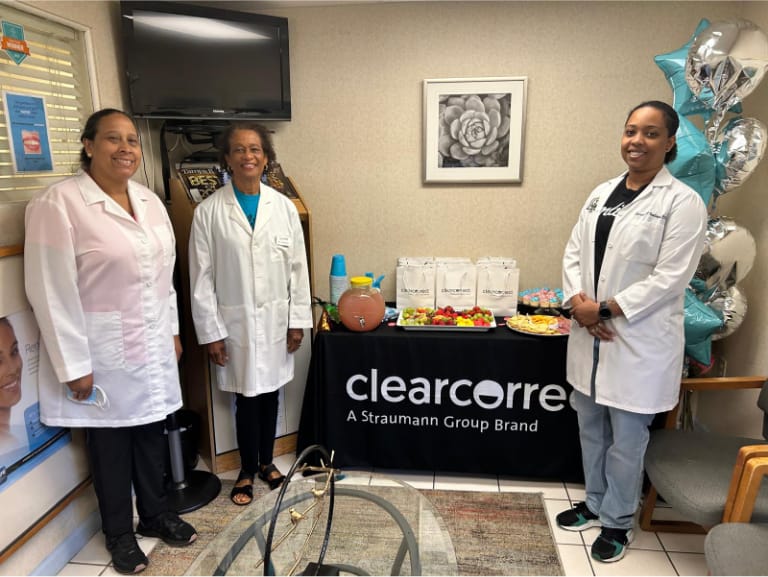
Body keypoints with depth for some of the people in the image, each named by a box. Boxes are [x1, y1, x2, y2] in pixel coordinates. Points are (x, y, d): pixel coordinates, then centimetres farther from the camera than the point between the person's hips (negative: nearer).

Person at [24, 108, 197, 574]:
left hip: (153, 347, 5)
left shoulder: (150, 200, 6)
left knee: (153, 433, 17)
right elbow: (53, 292, -15)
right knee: (110, 443, 12)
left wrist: (172, 331, 12)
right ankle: (119, 533, 34)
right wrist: (74, 365, -15)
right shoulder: (57, 203, -14)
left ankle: (156, 513, 39)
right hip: (102, 353, -5)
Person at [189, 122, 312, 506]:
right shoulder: (208, 211, -7)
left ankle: (266, 462, 36)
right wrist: (210, 332, -7)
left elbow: (298, 268, 1)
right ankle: (247, 470, 31)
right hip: (235, 322, -2)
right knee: (246, 399, 9)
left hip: (276, 320, 2)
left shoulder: (284, 207, -1)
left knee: (269, 394, 15)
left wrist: (298, 320, -1)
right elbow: (202, 278, -6)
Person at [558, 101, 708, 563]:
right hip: (590, 334, 6)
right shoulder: (602, 193, 9)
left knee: (626, 439, 8)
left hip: (639, 341, -6)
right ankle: (596, 503, 40)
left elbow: (670, 278, -16)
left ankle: (618, 522, 31)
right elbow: (574, 253, 6)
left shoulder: (683, 202, -10)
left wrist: (605, 309, -17)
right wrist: (579, 303, -10)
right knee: (591, 428, 19)